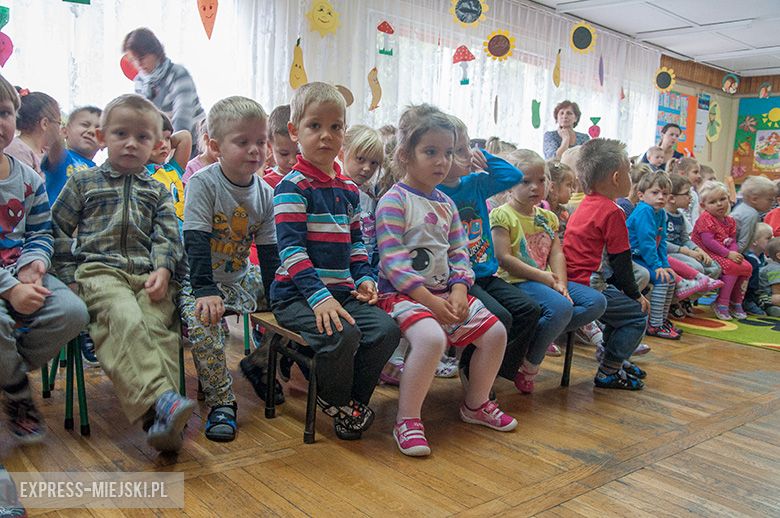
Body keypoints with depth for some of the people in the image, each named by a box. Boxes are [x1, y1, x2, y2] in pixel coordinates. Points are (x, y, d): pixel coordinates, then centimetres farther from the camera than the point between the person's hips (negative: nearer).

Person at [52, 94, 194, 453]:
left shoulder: (156, 191, 24)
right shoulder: (83, 183, 19)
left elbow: (167, 236, 13)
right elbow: (58, 229, 17)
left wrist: (163, 269, -7)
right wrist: (68, 274, 4)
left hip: (149, 275, 2)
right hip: (99, 270, -2)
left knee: (158, 326, -26)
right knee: (125, 319, -33)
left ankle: (162, 422, -37)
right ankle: (160, 399, -49)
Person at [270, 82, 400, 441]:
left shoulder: (349, 190, 14)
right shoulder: (292, 187, -9)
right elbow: (292, 249, -17)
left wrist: (364, 277, 3)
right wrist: (319, 296, -26)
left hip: (341, 291, 7)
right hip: (297, 294, -6)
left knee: (386, 329, -13)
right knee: (342, 334, -29)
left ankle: (355, 399, 7)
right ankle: (334, 401, 1)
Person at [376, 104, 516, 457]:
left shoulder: (446, 204, 14)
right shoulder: (394, 201, -10)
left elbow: (458, 253, 11)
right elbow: (393, 262, -17)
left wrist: (458, 291, -7)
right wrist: (430, 300, -21)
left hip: (446, 292, 8)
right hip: (402, 293, -8)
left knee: (495, 332, 2)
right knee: (432, 338, -34)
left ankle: (475, 404, 23)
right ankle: (407, 421, -16)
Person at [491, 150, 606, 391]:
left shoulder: (547, 217, 18)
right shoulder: (502, 215, -5)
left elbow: (557, 254, 9)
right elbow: (504, 258, -13)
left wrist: (561, 283, -10)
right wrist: (542, 276, -15)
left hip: (547, 280, 8)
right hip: (517, 281, -8)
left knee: (597, 301, -7)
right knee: (561, 307, -32)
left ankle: (541, 336, -8)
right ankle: (529, 364, -12)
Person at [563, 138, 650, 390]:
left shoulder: (586, 205, 17)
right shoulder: (612, 212, -13)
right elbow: (621, 261, -12)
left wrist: (629, 291, 26)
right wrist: (635, 294, 1)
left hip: (574, 282, 10)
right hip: (590, 285, -10)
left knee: (622, 306, 25)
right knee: (637, 314, -1)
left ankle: (615, 359, 34)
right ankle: (608, 373, 2)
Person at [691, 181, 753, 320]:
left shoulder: (730, 221, 13)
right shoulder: (706, 218, -12)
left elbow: (733, 241, 8)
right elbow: (708, 241, -20)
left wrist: (734, 253, -14)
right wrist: (728, 254, -21)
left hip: (725, 255, 8)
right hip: (707, 253, -8)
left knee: (747, 267, -4)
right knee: (732, 267, -26)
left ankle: (736, 302, 10)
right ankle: (721, 304, -16)